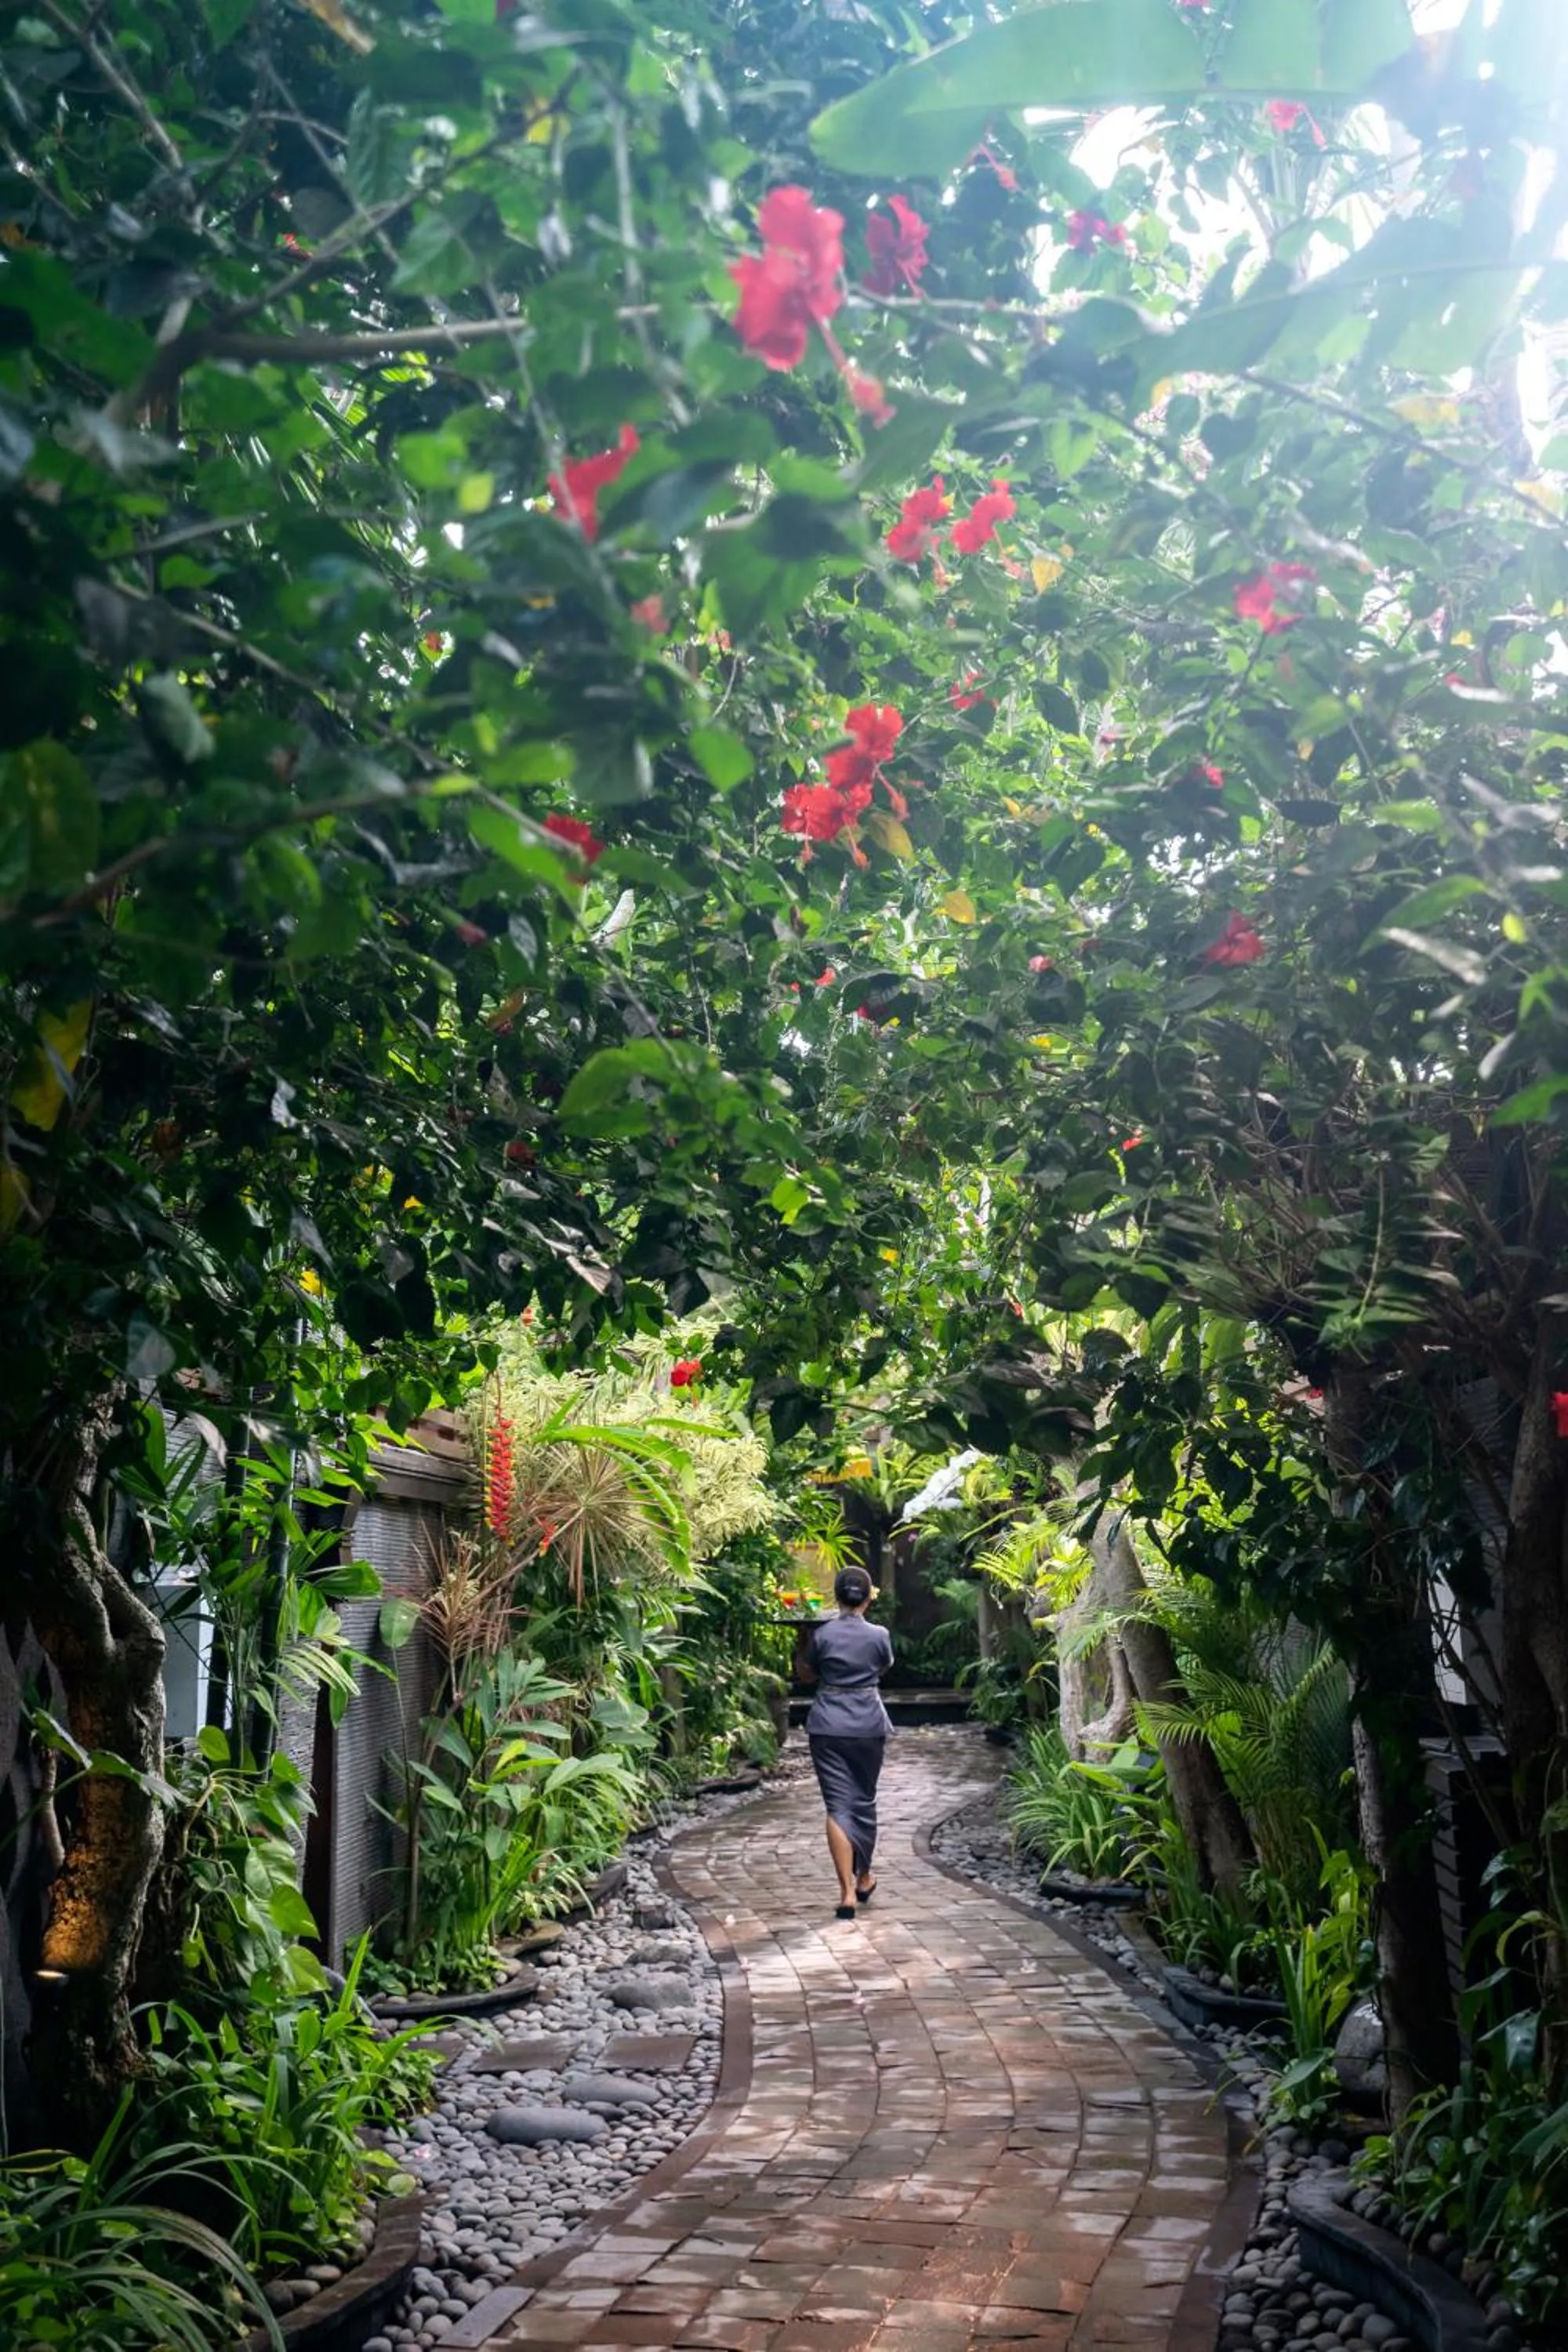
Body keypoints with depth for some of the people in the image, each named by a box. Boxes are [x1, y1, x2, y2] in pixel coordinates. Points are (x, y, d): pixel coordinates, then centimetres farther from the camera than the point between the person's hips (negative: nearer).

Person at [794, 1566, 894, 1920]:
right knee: (864, 1801, 17)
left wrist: (801, 1642, 14)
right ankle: (863, 1878, 33)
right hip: (868, 1726, 1)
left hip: (828, 1727, -1)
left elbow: (805, 1675, 7)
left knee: (838, 1805, -2)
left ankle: (847, 1892, -11)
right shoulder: (879, 1635, -5)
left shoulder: (821, 1634, -7)